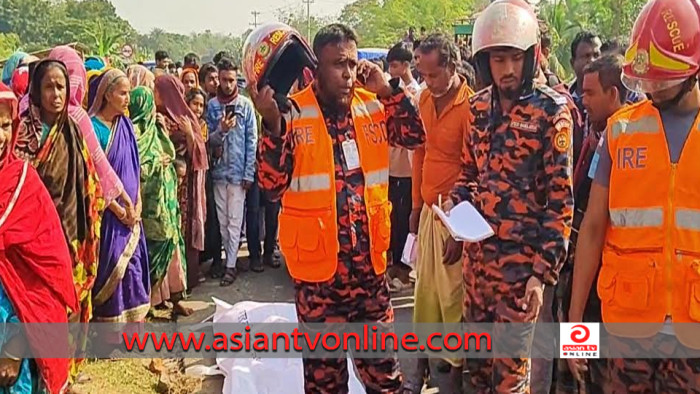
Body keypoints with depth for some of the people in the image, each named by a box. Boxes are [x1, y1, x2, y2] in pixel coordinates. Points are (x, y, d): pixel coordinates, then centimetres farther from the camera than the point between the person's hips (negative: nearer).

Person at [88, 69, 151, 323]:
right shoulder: (93, 128, -12)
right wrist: (119, 210, -12)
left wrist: (137, 204, 2)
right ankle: (112, 320, 10)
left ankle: (134, 317, 20)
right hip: (109, 213, -6)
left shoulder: (125, 125, 9)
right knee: (112, 269, -1)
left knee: (133, 265, 10)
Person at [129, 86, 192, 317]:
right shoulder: (133, 131, -13)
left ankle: (175, 298, 20)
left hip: (164, 199, 8)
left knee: (170, 244, 11)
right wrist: (157, 163, -11)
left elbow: (170, 153, 17)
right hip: (149, 201, -8)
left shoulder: (151, 129, 13)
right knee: (153, 248, -2)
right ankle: (145, 300, 10)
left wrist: (162, 129, 9)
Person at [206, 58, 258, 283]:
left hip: (238, 171, -3)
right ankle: (230, 258, 21)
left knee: (234, 221, -1)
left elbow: (252, 141, -2)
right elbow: (208, 140, 3)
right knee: (222, 221, 9)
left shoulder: (246, 105, -2)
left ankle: (231, 265, 3)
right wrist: (221, 130, -18)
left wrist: (249, 173, -8)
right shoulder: (212, 106, 4)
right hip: (219, 171, 3)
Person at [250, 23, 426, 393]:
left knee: (382, 362, 15)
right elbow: (273, 186, -14)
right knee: (324, 364, 13)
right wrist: (272, 124, -27)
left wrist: (388, 90, -6)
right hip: (318, 258, -3)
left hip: (368, 257, 4)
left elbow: (415, 136, 3)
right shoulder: (293, 113, -10)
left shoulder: (372, 106, 4)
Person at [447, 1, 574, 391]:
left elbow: (560, 199, -12)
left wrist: (543, 271, -16)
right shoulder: (478, 107, 7)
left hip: (521, 259, -5)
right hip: (477, 252, 6)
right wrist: (454, 201, -3)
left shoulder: (551, 110, -10)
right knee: (477, 353, 18)